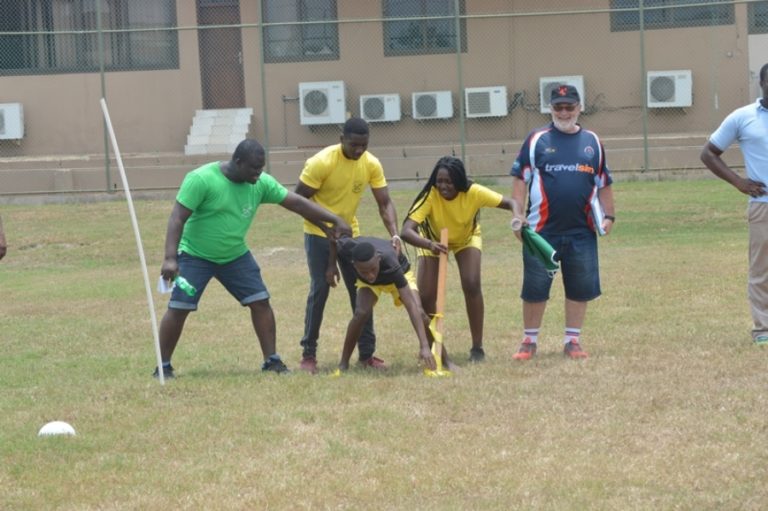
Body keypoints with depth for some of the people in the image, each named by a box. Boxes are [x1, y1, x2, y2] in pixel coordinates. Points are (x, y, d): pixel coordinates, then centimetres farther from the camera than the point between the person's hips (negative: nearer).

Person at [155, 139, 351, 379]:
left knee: (261, 301, -2)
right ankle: (164, 366, 4)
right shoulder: (201, 179, -24)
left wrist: (335, 220, -7)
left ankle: (271, 360, 8)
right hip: (195, 256, -5)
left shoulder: (261, 183, -8)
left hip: (235, 255, 5)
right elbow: (177, 219, -25)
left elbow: (296, 202, -4)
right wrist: (170, 258, -33)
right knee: (178, 309, -9)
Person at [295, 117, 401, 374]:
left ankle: (367, 353, 9)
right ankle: (308, 354, -1)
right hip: (319, 234, -5)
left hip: (350, 233, 5)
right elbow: (299, 200, -16)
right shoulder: (321, 162, -23)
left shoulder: (371, 164, -9)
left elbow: (385, 203, -8)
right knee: (320, 290, -9)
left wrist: (394, 234, -24)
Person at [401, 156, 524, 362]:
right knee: (425, 296, -11)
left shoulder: (474, 193, -34)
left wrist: (518, 216, -49)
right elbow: (406, 231, -46)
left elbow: (509, 203, -25)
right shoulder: (430, 196, -37)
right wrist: (430, 244, -65)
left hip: (466, 238, 0)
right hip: (433, 241, 0)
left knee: (471, 285, -20)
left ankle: (477, 347, -5)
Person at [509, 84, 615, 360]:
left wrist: (609, 215, 8)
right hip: (542, 230, -2)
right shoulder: (537, 139, 3)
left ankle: (572, 340, 16)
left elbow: (603, 183, 17)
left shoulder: (592, 141, 11)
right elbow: (520, 179, 0)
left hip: (582, 231, 2)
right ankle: (529, 341, 12)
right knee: (535, 286, 1)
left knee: (581, 286, 5)